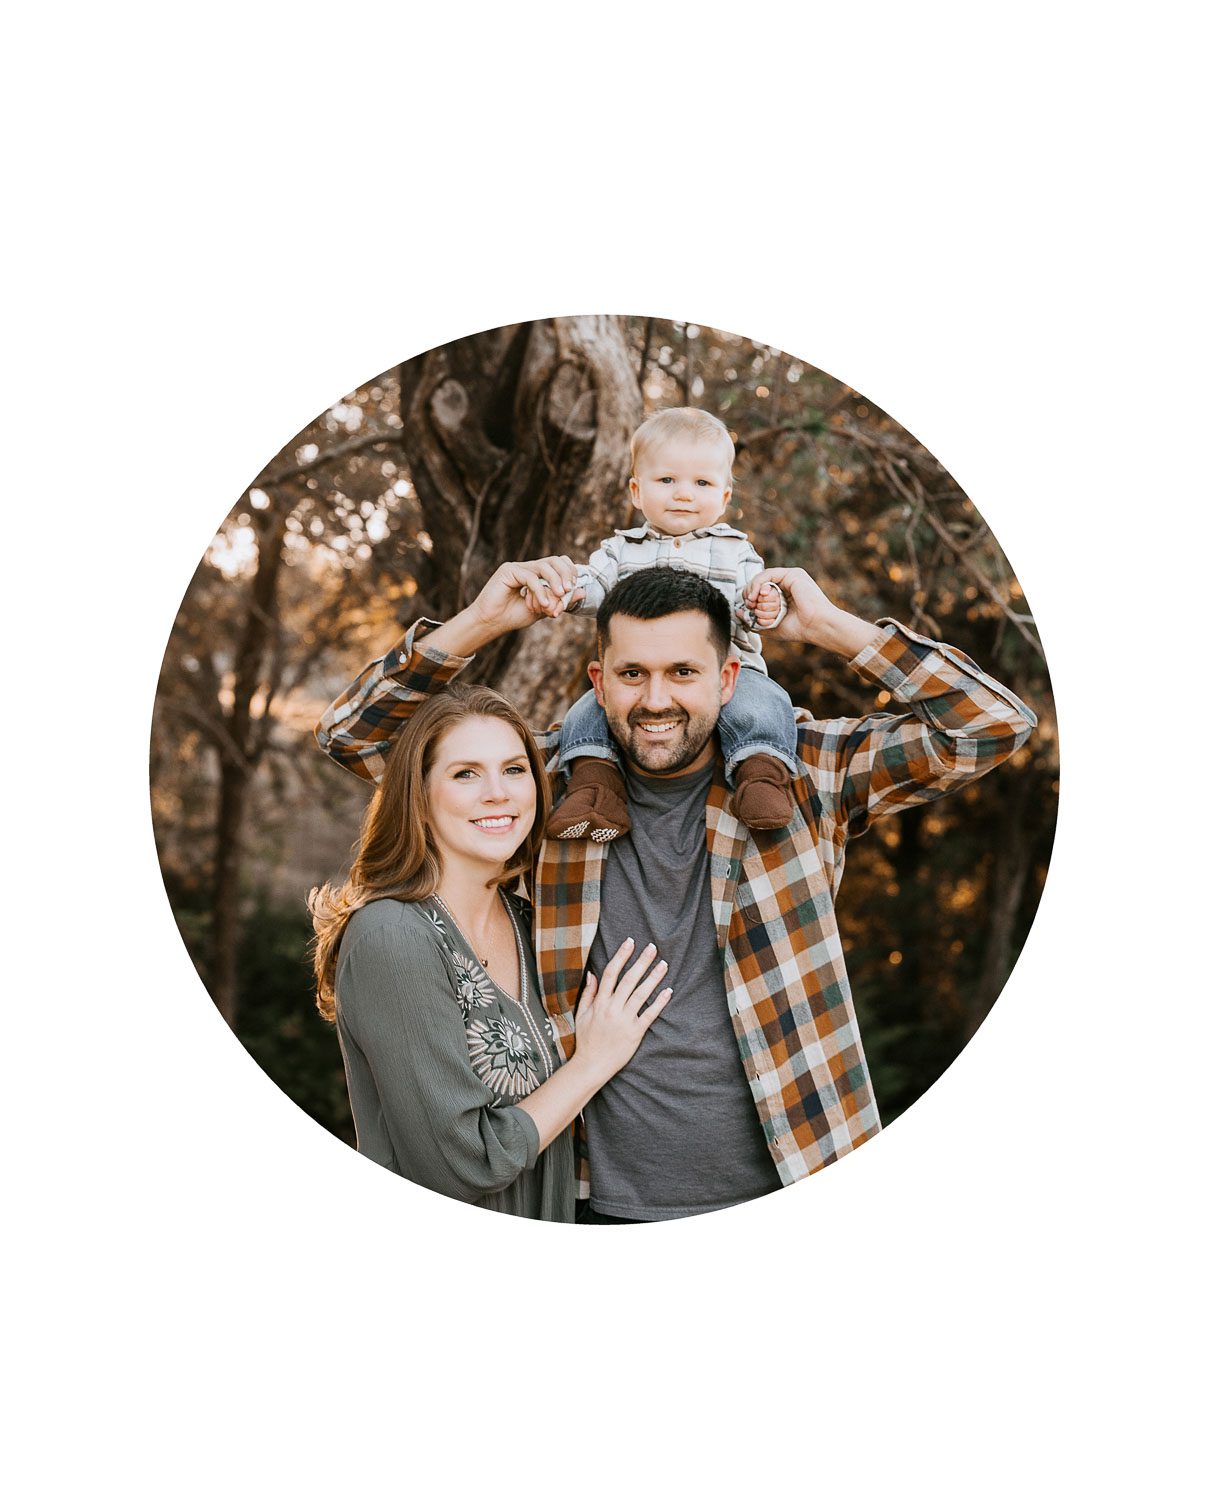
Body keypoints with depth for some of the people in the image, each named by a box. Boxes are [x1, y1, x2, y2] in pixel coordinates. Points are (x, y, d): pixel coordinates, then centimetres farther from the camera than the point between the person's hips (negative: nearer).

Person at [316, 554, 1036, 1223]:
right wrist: (480, 623, -11)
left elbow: (995, 724, -7)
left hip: (785, 1189, 0)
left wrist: (832, 626, -11)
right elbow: (355, 733, 3)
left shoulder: (801, 772, -3)